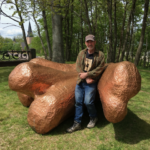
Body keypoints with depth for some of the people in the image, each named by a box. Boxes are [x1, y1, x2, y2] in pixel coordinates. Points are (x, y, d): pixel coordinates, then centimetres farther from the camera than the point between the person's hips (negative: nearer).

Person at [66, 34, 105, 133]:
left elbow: (99, 69, -8)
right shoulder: (81, 53, 8)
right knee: (78, 102, 4)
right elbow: (78, 66, 0)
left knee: (88, 102, -10)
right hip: (80, 81, 4)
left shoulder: (100, 55, -2)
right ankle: (77, 123, 15)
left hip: (91, 83, -4)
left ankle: (93, 118, 20)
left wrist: (87, 74, -14)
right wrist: (87, 78, -10)